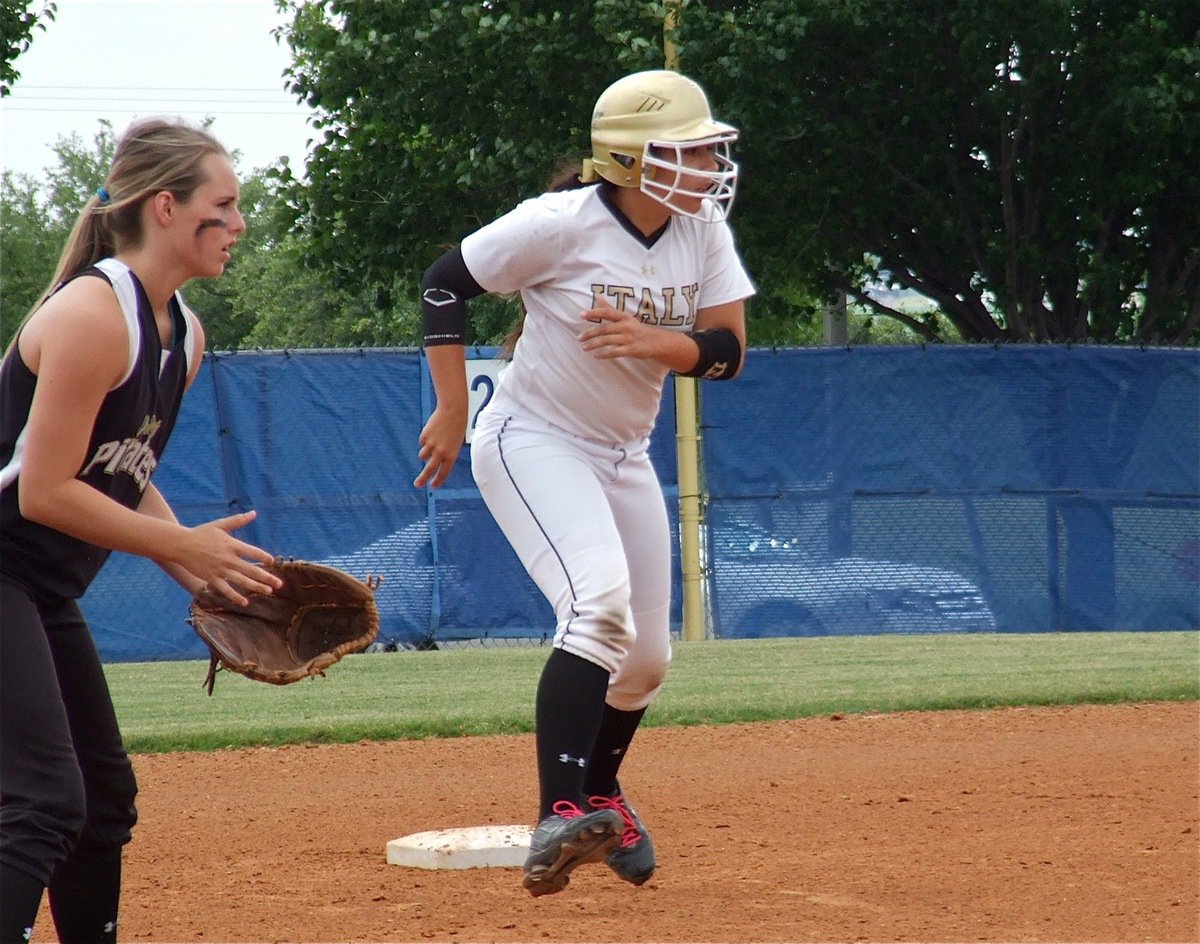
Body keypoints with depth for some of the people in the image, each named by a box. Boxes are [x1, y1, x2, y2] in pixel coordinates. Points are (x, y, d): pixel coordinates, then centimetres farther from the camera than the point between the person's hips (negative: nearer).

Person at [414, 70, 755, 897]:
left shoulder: (704, 232, -5)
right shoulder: (563, 224, -21)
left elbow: (728, 349, -8)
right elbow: (445, 283, -12)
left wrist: (652, 341, -28)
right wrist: (452, 411, -12)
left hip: (624, 456, 7)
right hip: (534, 443, -7)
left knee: (647, 657, 13)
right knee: (602, 605, -30)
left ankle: (599, 794, 42)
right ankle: (558, 819, -36)